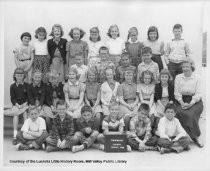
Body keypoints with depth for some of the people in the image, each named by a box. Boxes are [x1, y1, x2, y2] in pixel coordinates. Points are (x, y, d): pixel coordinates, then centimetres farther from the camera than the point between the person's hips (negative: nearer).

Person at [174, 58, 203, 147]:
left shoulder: (197, 78, 1)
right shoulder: (178, 77, 8)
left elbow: (198, 94, -4)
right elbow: (177, 93, 3)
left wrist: (190, 104, -18)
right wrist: (182, 103, -13)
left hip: (195, 101, -2)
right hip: (182, 101, 2)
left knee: (190, 114, -30)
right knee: (178, 112, -28)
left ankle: (196, 137, -10)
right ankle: (194, 137, -16)